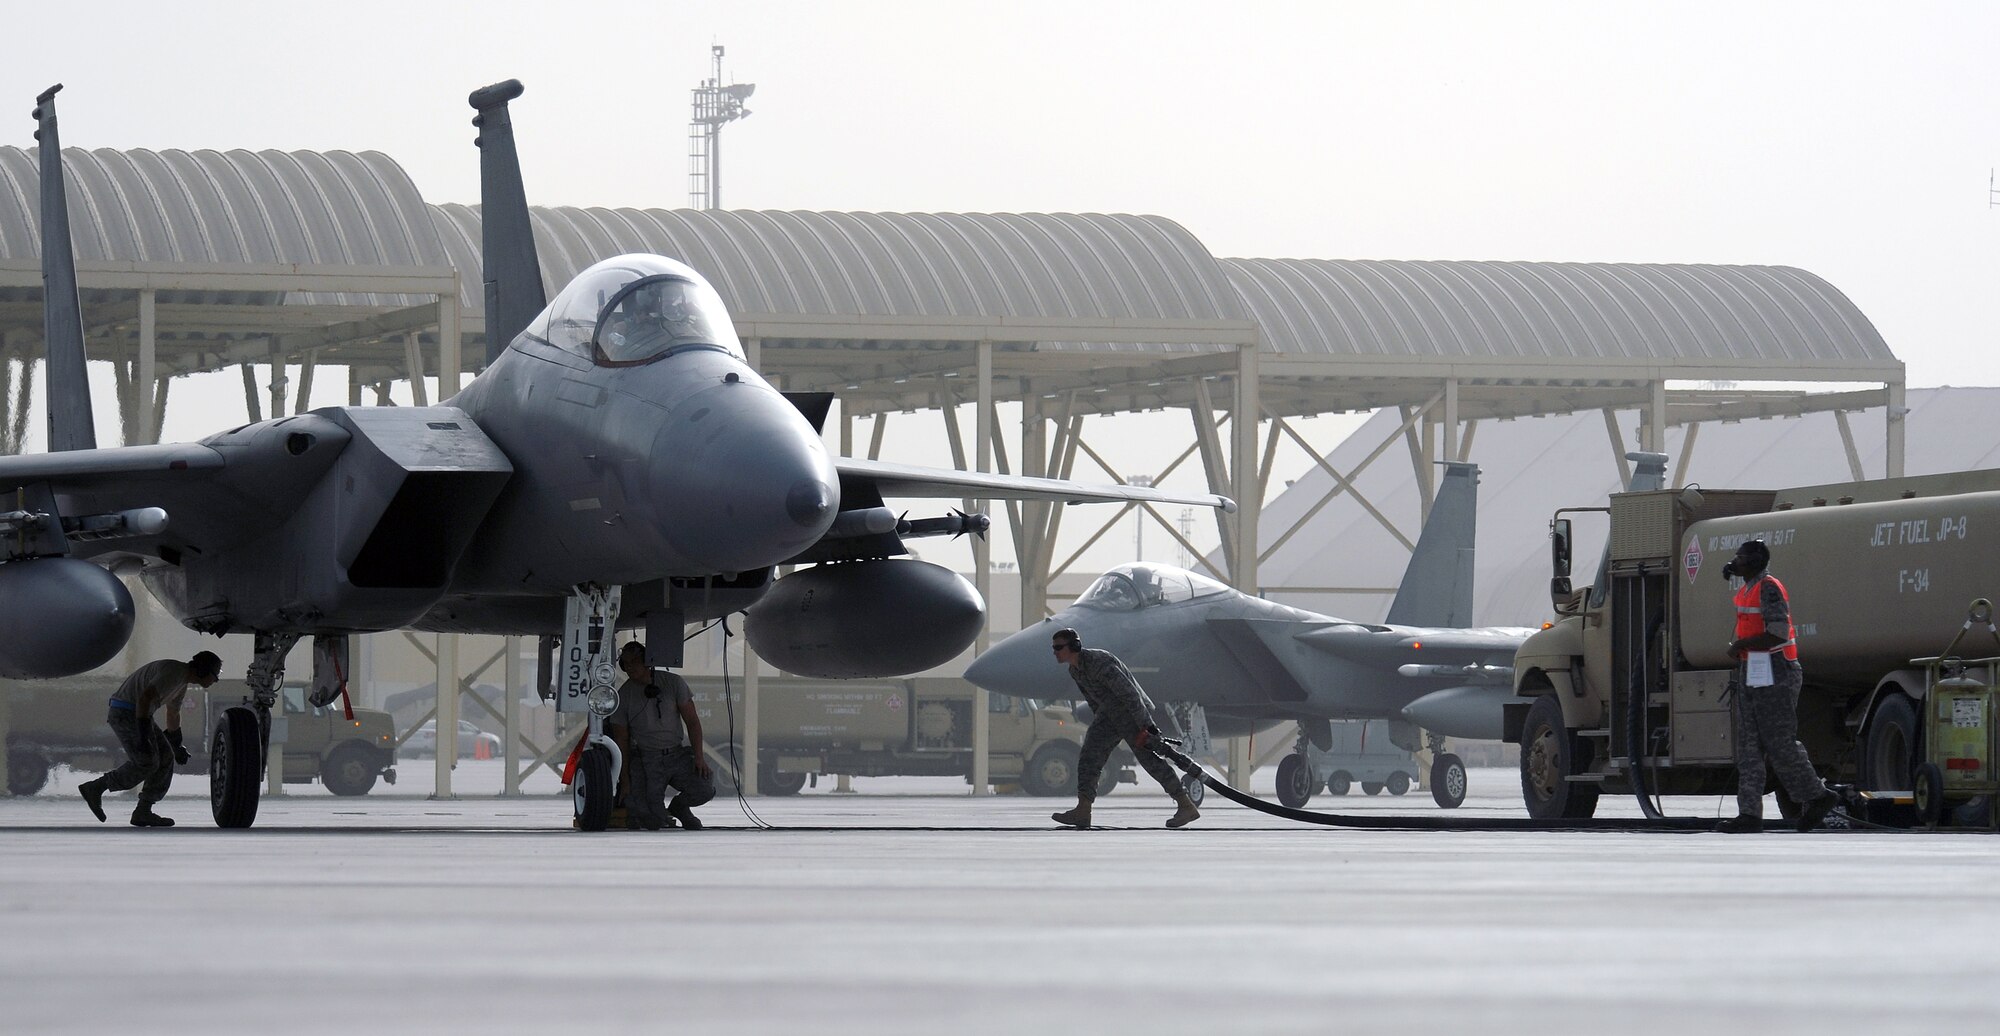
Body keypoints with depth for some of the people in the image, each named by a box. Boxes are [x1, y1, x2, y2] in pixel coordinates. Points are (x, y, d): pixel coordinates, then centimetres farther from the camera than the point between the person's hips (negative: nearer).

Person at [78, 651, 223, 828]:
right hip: (125, 713, -10)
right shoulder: (173, 672, -18)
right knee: (146, 763, -14)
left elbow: (173, 715, 29)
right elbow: (145, 699, -27)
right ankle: (95, 788, -6)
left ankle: (143, 812, 1)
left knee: (165, 759, 3)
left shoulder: (182, 681, 14)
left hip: (136, 714, 10)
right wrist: (143, 736, -29)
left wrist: (177, 746, 36)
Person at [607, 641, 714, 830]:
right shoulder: (623, 696, -2)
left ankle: (679, 806, 13)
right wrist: (625, 780, -2)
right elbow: (621, 741, 2)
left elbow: (692, 722, 2)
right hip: (647, 761, -2)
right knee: (653, 822, -16)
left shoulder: (673, 683, 0)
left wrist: (698, 757, -10)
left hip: (678, 753, 2)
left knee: (705, 789, -23)